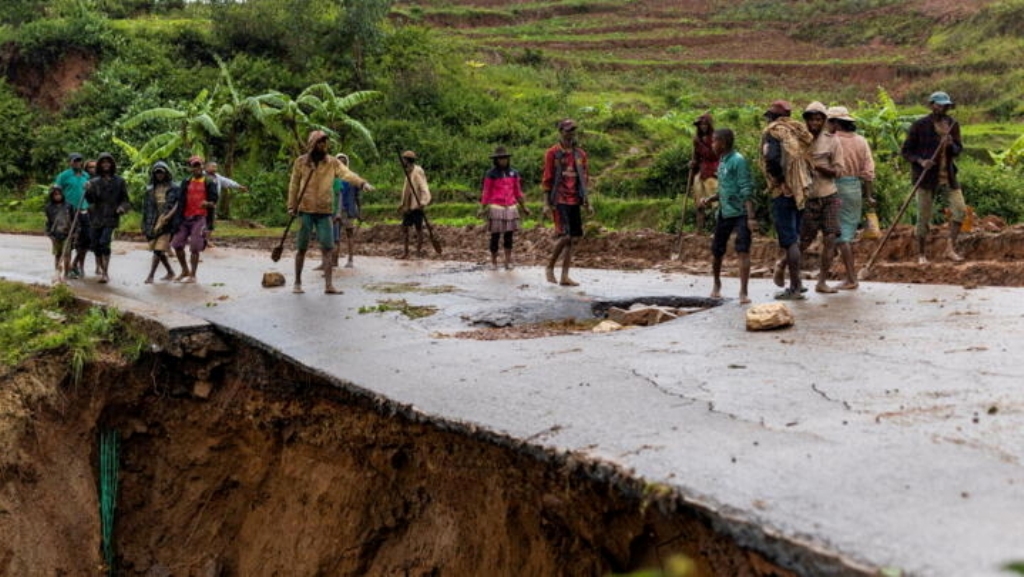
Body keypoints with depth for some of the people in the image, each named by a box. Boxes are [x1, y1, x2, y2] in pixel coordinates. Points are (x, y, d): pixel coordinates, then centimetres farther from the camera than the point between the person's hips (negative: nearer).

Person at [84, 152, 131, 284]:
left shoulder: (119, 181, 4)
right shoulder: (94, 181, 7)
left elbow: (125, 199, 9)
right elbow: (91, 199, -3)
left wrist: (122, 207, -12)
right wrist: (88, 191, -23)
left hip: (111, 218, -3)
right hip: (96, 218, 3)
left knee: (104, 243, -19)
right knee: (95, 245, 5)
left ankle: (106, 273, -16)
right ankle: (102, 270, 23)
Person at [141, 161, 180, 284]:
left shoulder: (173, 188, 2)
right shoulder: (150, 189, 14)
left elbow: (178, 203, -6)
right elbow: (146, 206, 15)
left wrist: (169, 215, -20)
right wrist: (145, 225, 9)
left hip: (165, 221, -5)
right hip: (153, 221, 5)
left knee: (158, 249, -12)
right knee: (160, 250, 8)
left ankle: (150, 275, -13)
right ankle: (170, 272, 24)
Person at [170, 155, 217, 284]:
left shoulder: (209, 182, 0)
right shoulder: (186, 182, 11)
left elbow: (213, 203, -4)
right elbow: (180, 202, 10)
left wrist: (207, 203, -27)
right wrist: (177, 218, 3)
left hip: (199, 218, -5)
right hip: (185, 218, 5)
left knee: (195, 248, -6)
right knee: (177, 244, 5)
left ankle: (192, 275, 5)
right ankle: (185, 270, 24)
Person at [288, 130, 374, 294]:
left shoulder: (333, 162, -1)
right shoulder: (301, 162, 0)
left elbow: (347, 173, -17)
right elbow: (294, 185, 6)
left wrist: (362, 182, -35)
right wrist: (292, 206, 1)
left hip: (325, 211, 1)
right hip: (305, 211, -1)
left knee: (328, 248, -5)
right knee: (302, 248, 5)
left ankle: (329, 285, -2)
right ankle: (297, 283, 18)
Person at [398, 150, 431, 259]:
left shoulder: (417, 172, -13)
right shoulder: (409, 172, 15)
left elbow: (424, 188, -23)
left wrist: (423, 202, -37)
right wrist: (403, 204, 25)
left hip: (416, 206, -9)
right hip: (408, 206, 9)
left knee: (418, 228, 0)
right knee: (404, 227, 5)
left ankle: (419, 251, 7)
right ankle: (405, 252, 8)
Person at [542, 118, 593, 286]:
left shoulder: (580, 154, 12)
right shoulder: (552, 153, -3)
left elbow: (584, 178, 17)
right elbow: (547, 178, -4)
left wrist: (587, 202, 12)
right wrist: (547, 203, -10)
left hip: (575, 202, 6)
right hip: (559, 201, -5)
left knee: (572, 238, 3)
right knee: (564, 236, -14)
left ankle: (565, 277, 8)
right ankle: (550, 267, 6)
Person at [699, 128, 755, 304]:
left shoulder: (738, 161, -13)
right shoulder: (722, 162, 12)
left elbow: (747, 190, -18)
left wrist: (751, 217, -23)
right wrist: (709, 199, 4)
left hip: (740, 213, -8)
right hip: (724, 213, 8)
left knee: (743, 251, -12)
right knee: (716, 251, 13)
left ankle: (743, 292, -12)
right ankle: (717, 285, 34)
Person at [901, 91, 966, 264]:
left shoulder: (953, 124, 6)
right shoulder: (920, 125, -7)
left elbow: (958, 150, 12)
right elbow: (906, 150, -3)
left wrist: (951, 145, -12)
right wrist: (920, 161, -21)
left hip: (948, 176, 4)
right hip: (927, 177, -4)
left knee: (960, 209, -8)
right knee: (924, 218, 0)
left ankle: (950, 248, 1)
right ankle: (921, 255, 13)